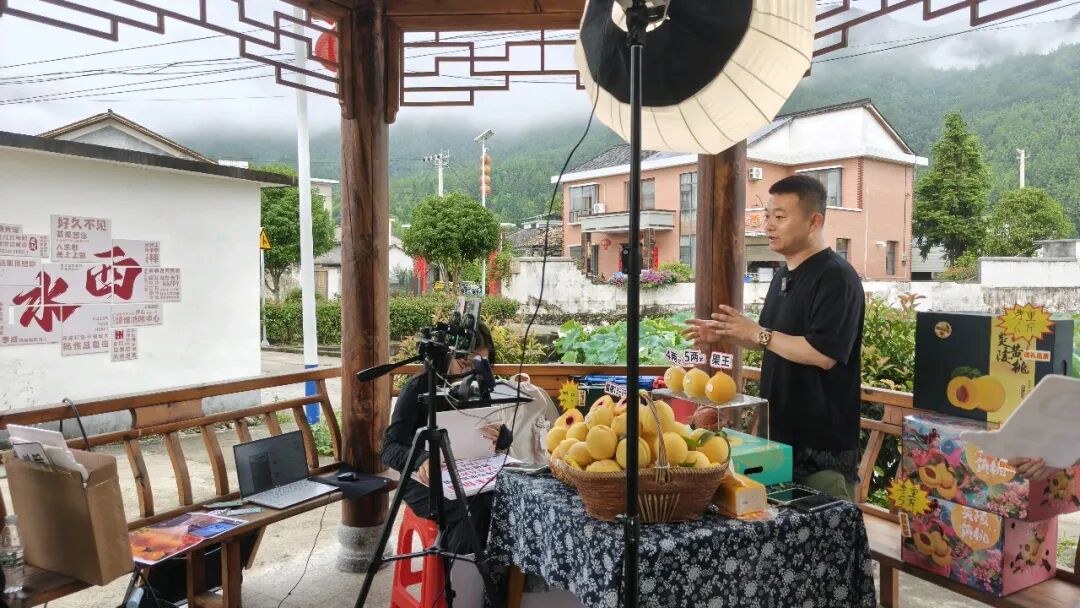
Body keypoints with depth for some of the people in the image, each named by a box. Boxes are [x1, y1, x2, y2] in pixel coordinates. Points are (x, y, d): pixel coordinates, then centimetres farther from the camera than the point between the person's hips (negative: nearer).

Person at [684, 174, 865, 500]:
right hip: (781, 433, 9)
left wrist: (757, 333, -20)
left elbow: (824, 354, -26)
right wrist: (725, 335, 8)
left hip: (823, 442, -9)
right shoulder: (784, 276, 12)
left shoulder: (836, 277, -17)